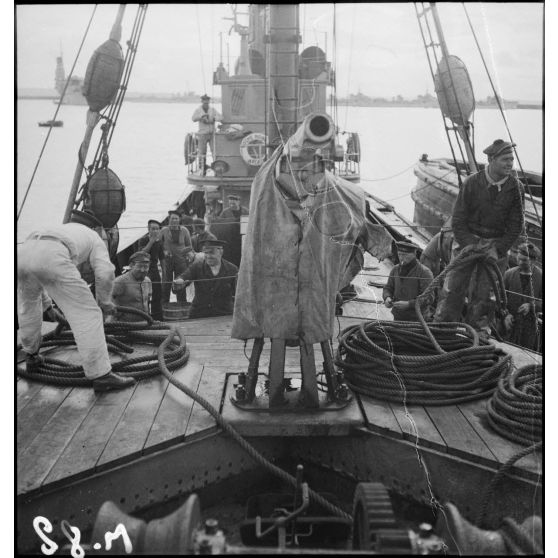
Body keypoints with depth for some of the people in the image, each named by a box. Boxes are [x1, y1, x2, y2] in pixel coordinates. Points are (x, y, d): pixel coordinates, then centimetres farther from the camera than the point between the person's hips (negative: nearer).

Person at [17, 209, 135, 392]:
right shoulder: (94, 237, 29)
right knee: (87, 314, -1)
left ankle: (32, 356, 45)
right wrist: (105, 302, 26)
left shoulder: (58, 227, 44)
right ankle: (101, 375, -6)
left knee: (28, 305, 33)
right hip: (52, 257, -6)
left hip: (22, 252, 6)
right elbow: (105, 273, 10)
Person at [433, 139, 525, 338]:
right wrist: (468, 245, -15)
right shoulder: (472, 183, -9)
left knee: (485, 294, 1)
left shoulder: (515, 188, -5)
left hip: (497, 244, 1)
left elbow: (515, 225, 0)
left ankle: (479, 333, 12)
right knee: (453, 287, -2)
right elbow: (458, 219, -5)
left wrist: (497, 250, -10)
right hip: (467, 239, -1)